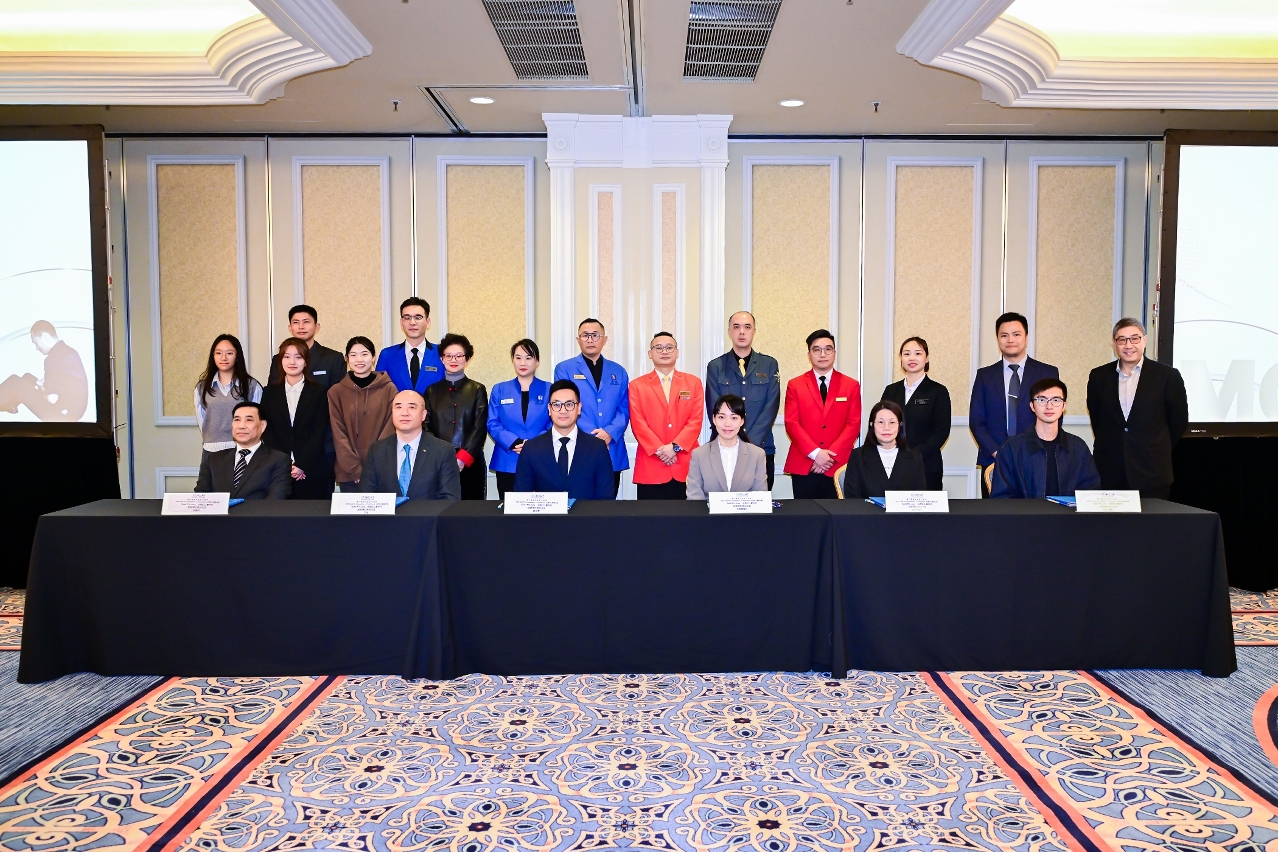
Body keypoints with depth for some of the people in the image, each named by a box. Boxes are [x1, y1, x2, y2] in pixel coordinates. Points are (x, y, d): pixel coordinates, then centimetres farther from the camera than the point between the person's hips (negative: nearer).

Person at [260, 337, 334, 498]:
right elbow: (267, 432, 4)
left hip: (312, 471, -2)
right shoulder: (270, 393, 10)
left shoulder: (318, 392, 4)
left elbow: (319, 433, -3)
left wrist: (301, 465, -12)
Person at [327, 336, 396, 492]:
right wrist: (356, 470, -10)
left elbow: (391, 430, -2)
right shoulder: (336, 392, 4)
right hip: (348, 473, 1)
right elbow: (339, 434, 0)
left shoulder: (389, 389, 1)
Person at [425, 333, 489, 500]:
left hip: (470, 464, -1)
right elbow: (427, 427, 7)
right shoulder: (432, 390, 12)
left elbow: (480, 428, -1)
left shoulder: (477, 390, 7)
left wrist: (462, 458, -13)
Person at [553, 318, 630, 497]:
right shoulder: (564, 369, 3)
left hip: (612, 452, 3)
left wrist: (610, 433, -13)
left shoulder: (618, 372, 13)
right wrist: (592, 436, -14)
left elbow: (624, 409, 6)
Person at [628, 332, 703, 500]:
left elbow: (695, 421, 2)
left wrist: (675, 446, -11)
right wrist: (659, 450, -13)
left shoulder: (693, 382, 11)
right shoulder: (637, 385, 9)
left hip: (685, 466, 1)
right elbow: (638, 423, -1)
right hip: (650, 467, -1)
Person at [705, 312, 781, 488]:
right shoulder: (715, 367, 6)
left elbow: (771, 407, -1)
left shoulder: (769, 365, 8)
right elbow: (715, 409, -1)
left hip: (761, 449, 1)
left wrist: (751, 443, -12)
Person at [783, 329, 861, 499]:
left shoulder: (851, 385, 8)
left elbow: (853, 424, 1)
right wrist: (815, 453, -13)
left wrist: (832, 455, -10)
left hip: (838, 466, 0)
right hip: (803, 466, 0)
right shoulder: (795, 385, 7)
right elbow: (792, 423, -2)